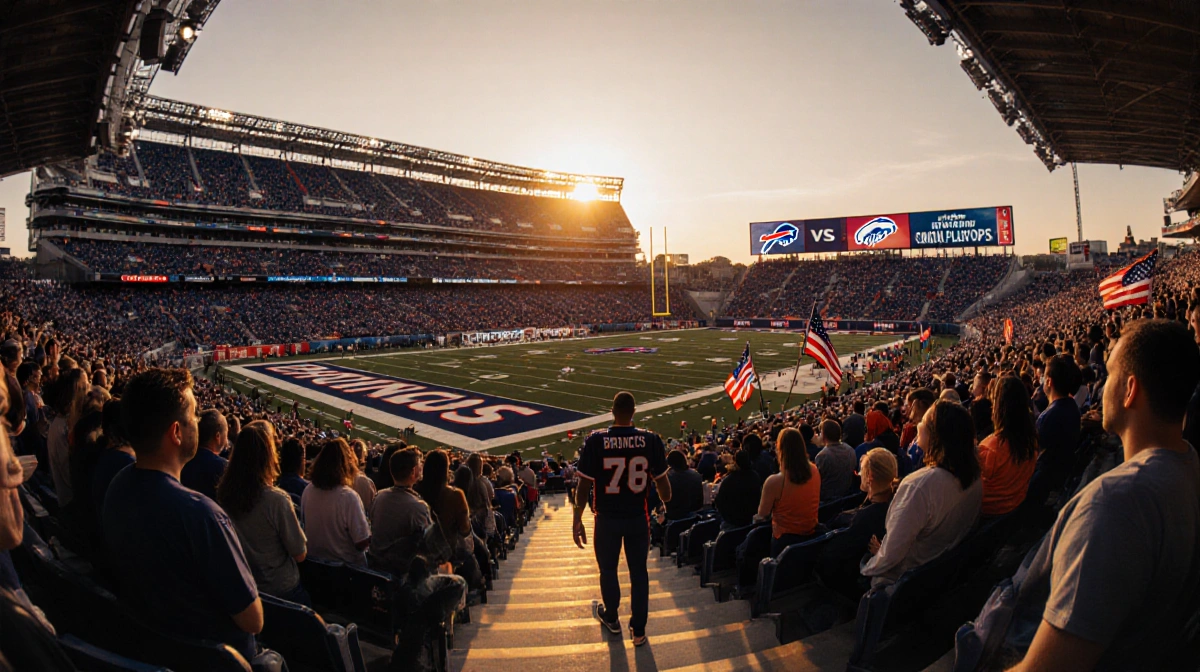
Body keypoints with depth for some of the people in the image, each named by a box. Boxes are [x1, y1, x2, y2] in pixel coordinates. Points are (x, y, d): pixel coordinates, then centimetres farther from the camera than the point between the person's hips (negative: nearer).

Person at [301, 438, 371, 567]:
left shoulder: (308, 490, -9)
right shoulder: (349, 497, -27)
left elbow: (305, 523, 7)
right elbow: (362, 543, -23)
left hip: (314, 564, 6)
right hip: (345, 568, -6)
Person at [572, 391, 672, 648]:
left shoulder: (595, 440, -14)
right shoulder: (651, 440, -11)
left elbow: (584, 485, -12)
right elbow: (662, 482, -4)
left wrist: (577, 520, -1)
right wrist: (667, 504, 17)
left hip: (607, 518, -1)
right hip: (638, 518, 1)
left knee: (608, 569, 19)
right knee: (639, 571, 15)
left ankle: (611, 618, 40)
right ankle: (638, 630, 24)